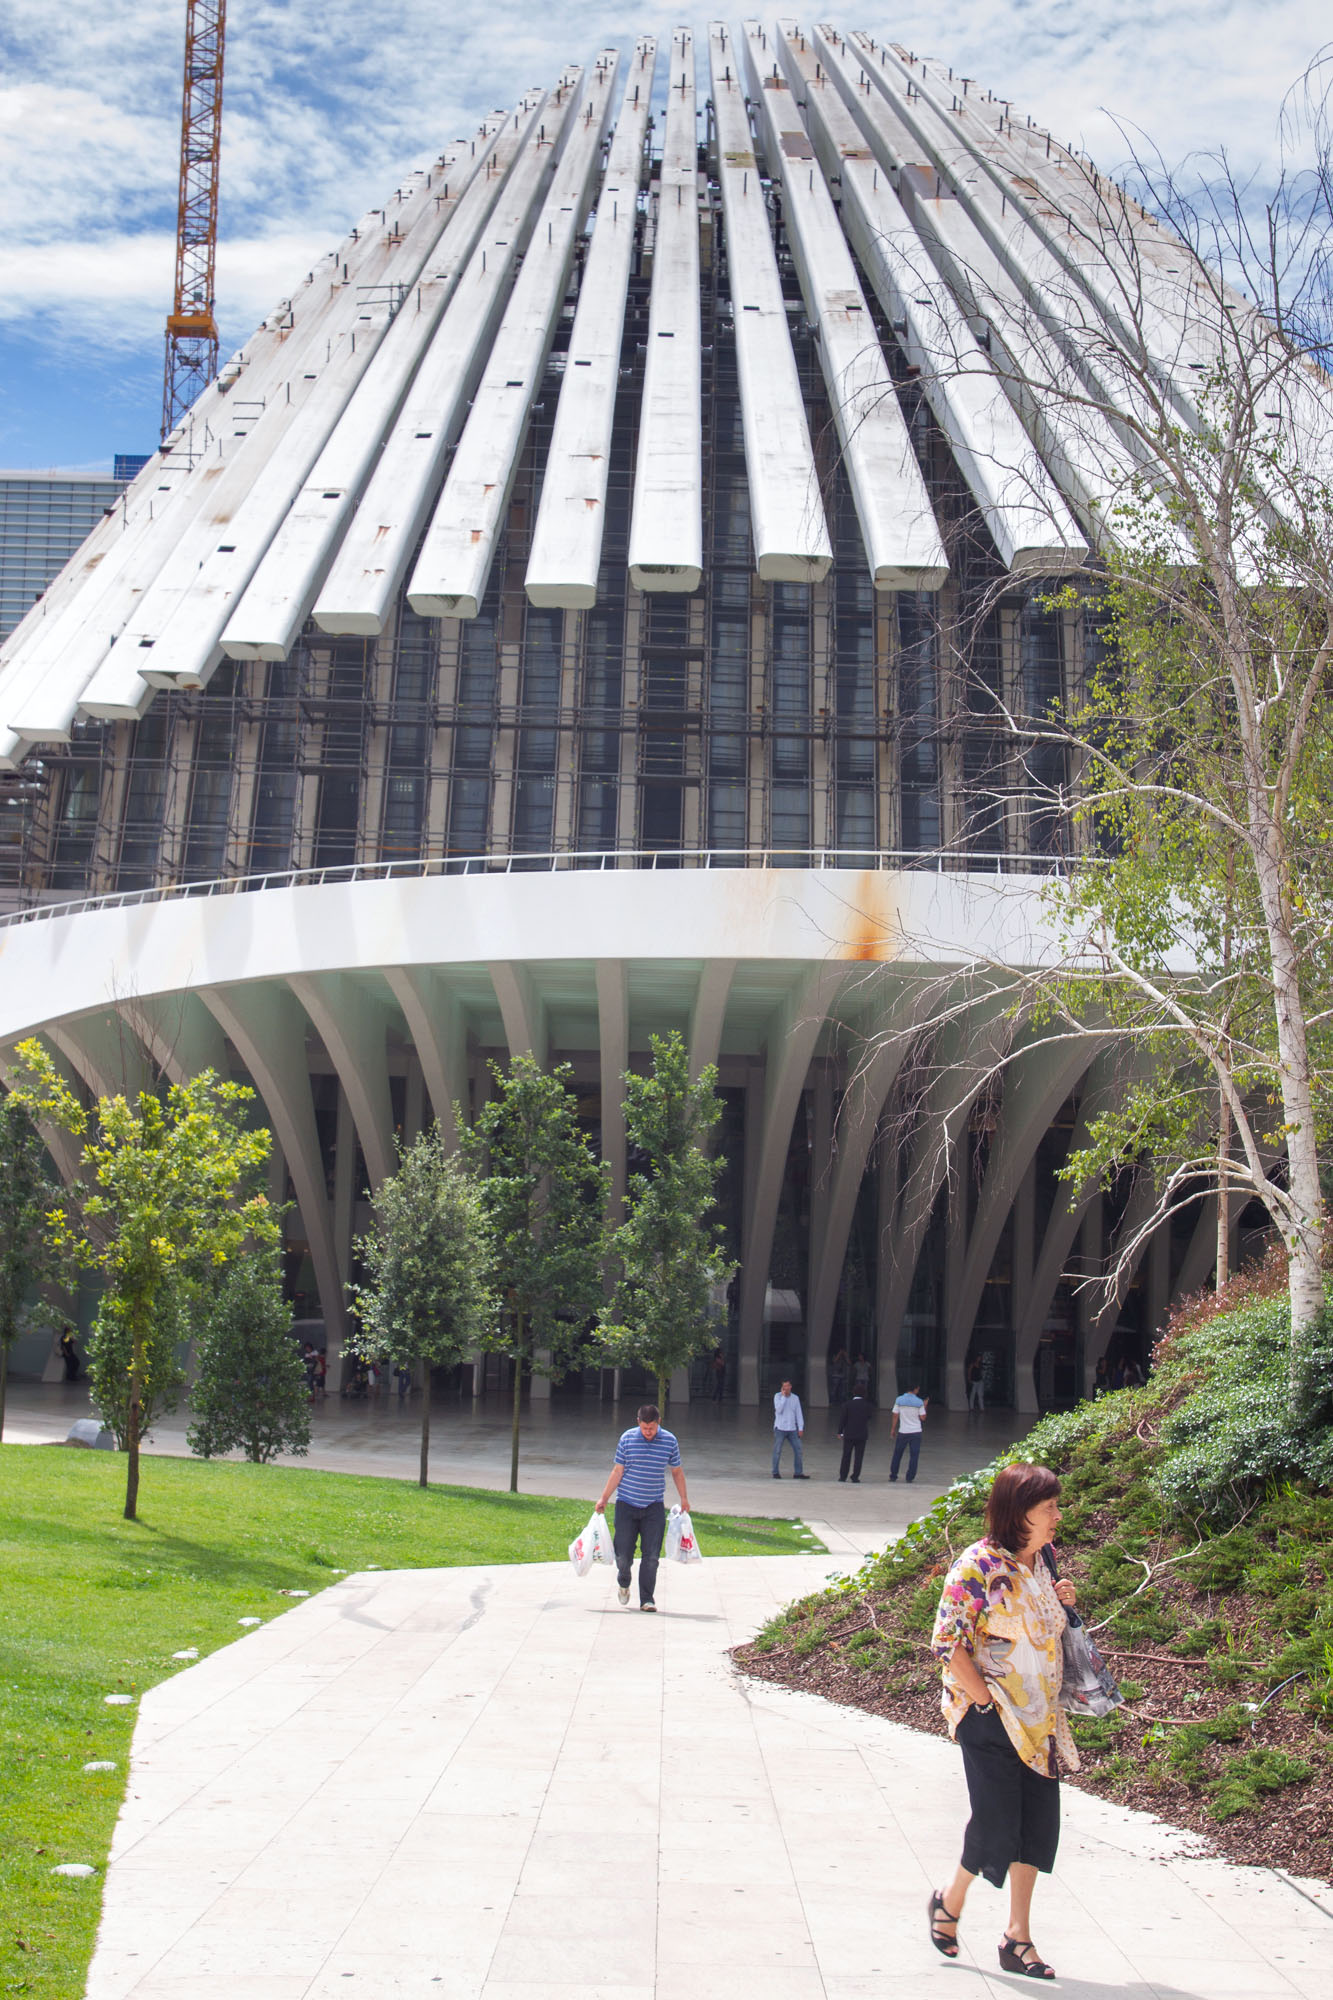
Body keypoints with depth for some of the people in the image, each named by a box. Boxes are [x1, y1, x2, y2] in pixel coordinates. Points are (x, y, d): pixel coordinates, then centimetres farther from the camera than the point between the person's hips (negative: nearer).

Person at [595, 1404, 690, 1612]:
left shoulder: (670, 1441, 0)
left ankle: (646, 1599, 6)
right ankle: (623, 1582, 33)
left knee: (651, 1556, -4)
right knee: (623, 1554, 1)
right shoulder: (627, 1438, -2)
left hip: (654, 1507, 0)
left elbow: (677, 1471, 14)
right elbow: (617, 1471, 4)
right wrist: (604, 1499, 2)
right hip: (627, 1505, 0)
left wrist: (684, 1498, 15)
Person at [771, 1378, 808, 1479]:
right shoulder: (778, 1396, -2)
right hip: (780, 1428, -4)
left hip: (792, 1429, 4)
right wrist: (783, 1396, -15)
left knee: (798, 1450, 0)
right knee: (777, 1451, -1)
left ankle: (798, 1472, 6)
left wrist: (801, 1428, 3)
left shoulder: (795, 1398, 9)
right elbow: (779, 1409, -16)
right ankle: (775, 1472, 8)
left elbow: (799, 1413, 9)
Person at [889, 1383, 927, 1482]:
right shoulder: (919, 1402, -6)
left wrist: (893, 1429, 7)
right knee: (914, 1455, 5)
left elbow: (895, 1416, -2)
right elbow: (922, 1418, -3)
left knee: (897, 1454, 12)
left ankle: (893, 1476, 15)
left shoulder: (899, 1400, -3)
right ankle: (910, 1478, 2)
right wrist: (925, 1407, 11)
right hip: (916, 1432, -1)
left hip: (903, 1432, 1)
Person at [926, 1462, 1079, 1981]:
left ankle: (1018, 1937, 17)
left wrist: (1059, 1603, 2)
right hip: (990, 1719, -7)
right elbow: (947, 1642, -19)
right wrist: (986, 1702, -17)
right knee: (997, 1822, -4)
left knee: (1039, 1821, 6)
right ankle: (951, 1900, 25)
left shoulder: (1038, 1562, 7)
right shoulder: (980, 1565, -18)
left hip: (1038, 1719, 7)